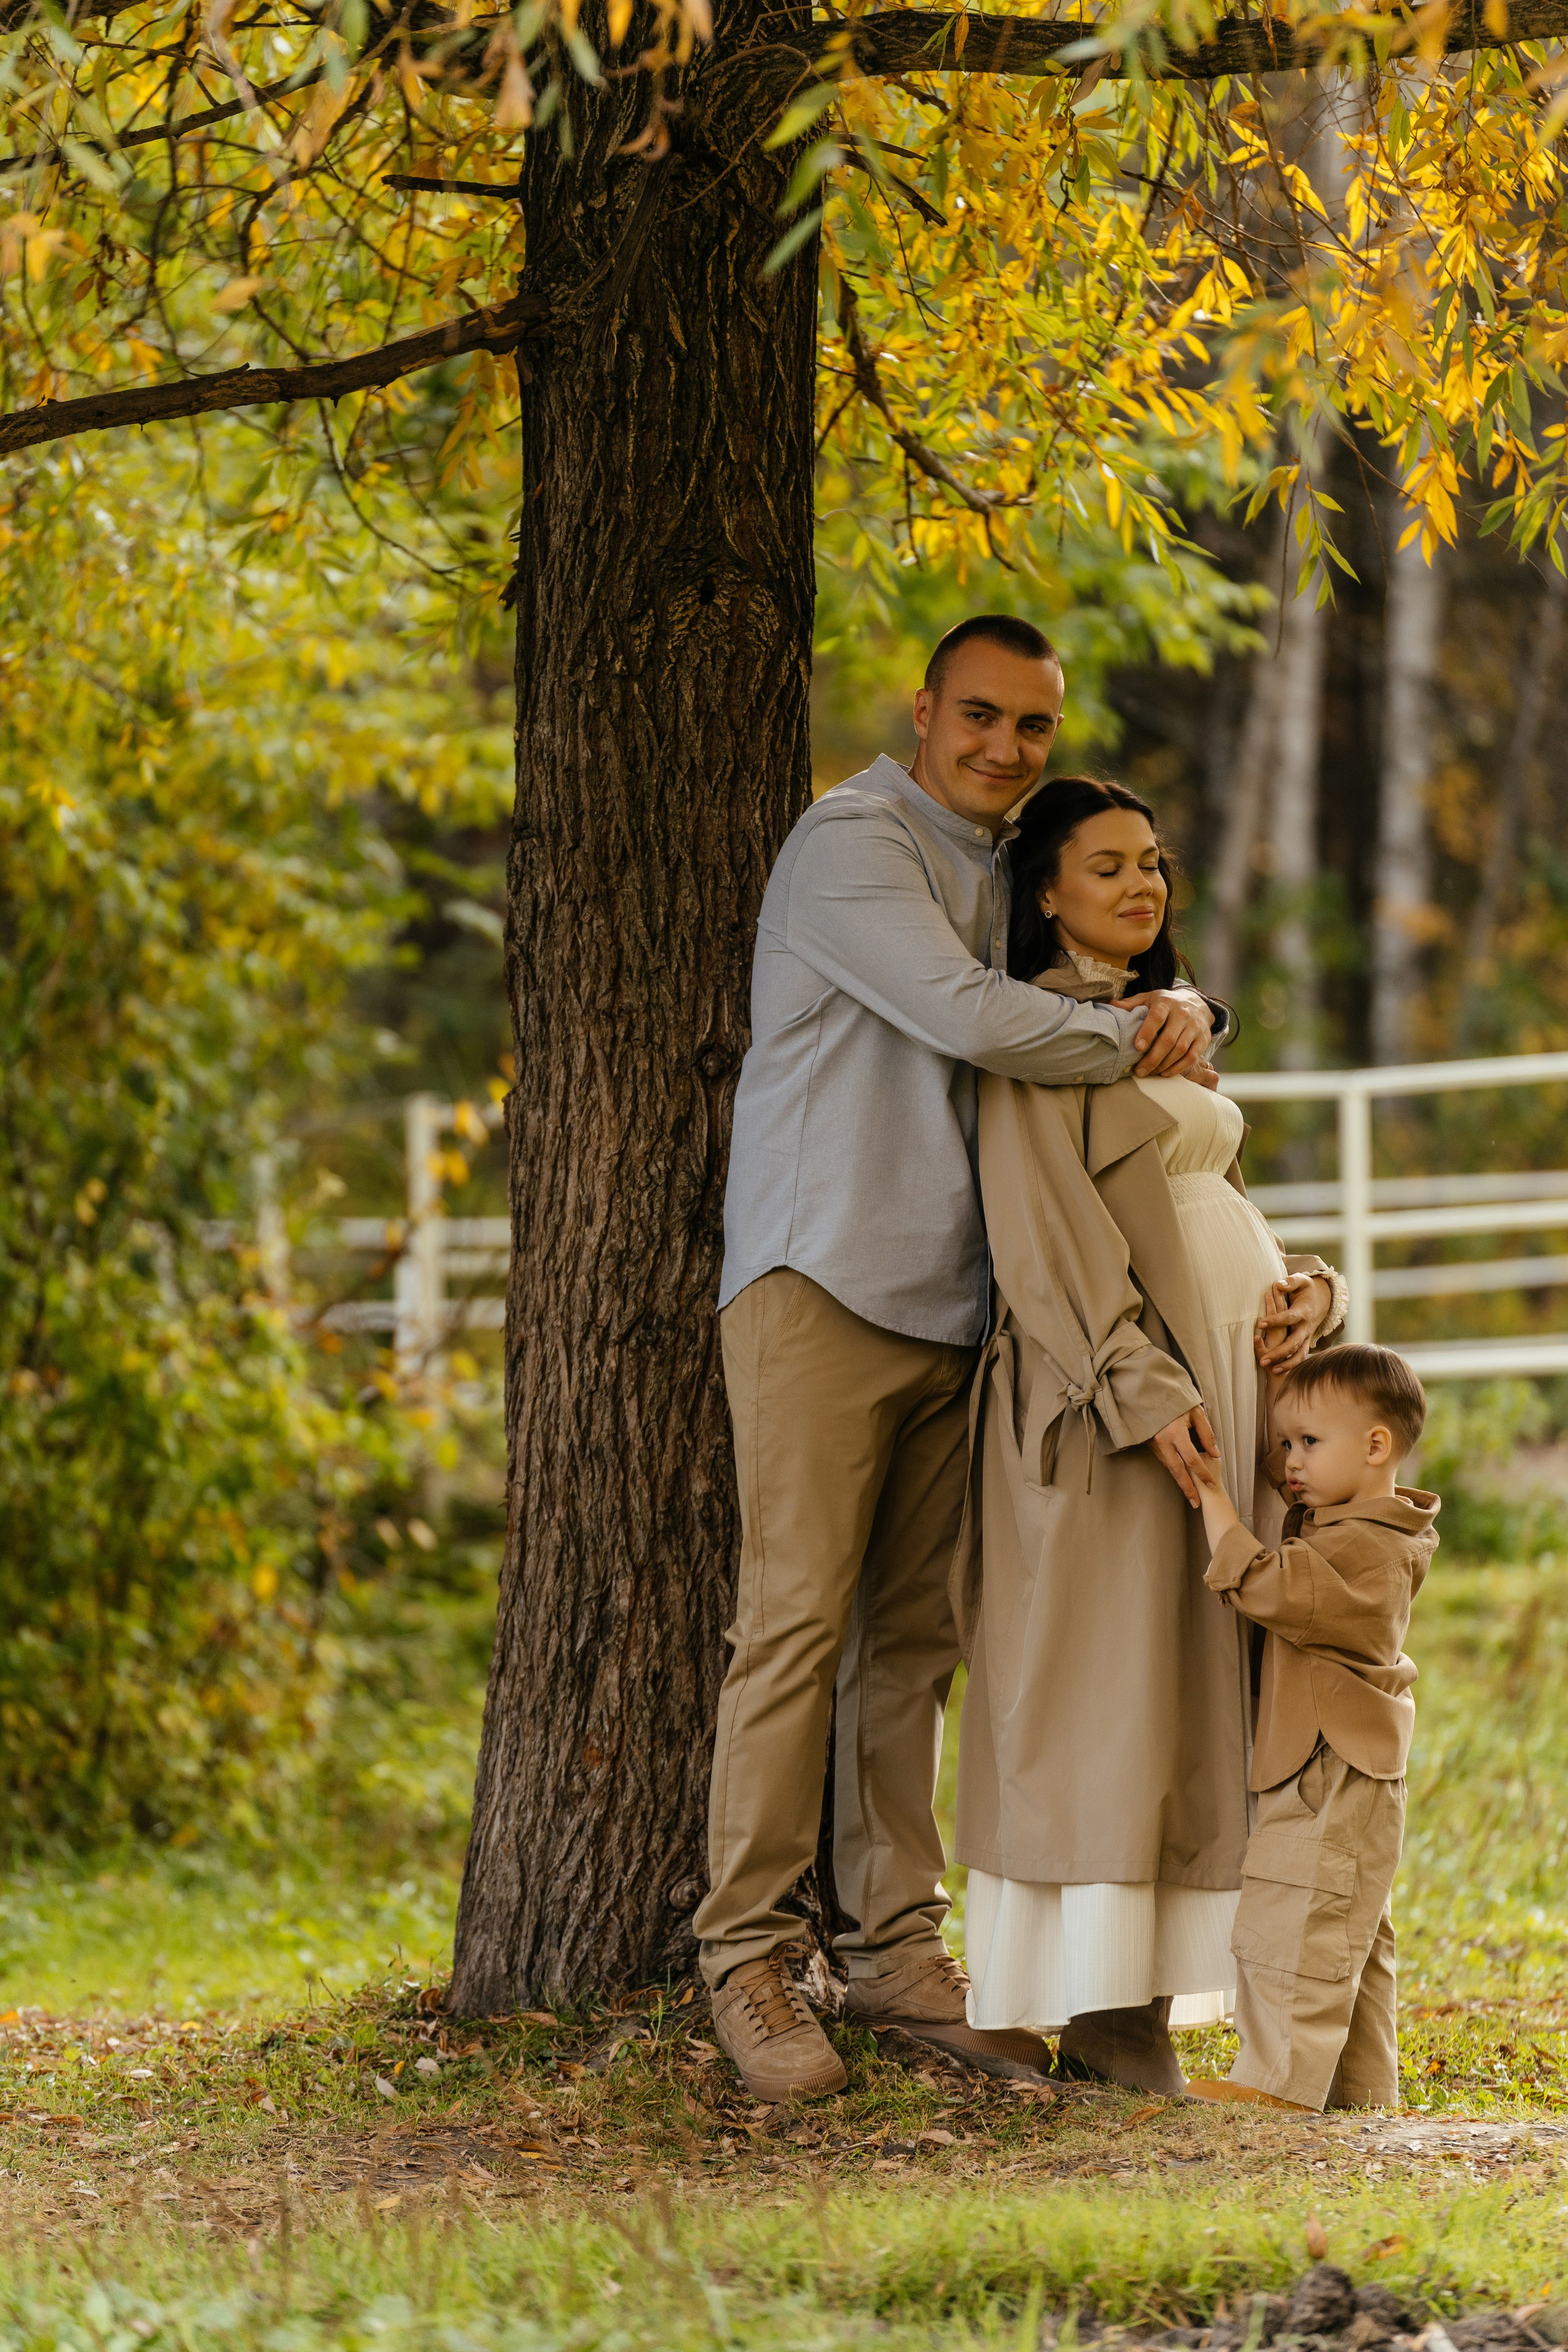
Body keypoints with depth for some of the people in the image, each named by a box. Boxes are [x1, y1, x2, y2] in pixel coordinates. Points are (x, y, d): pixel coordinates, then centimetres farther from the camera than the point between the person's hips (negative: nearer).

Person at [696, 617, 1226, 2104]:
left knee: (913, 1635, 7)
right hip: (822, 1283, -8)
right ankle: (748, 1953, -8)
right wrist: (1134, 1044, -4)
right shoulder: (854, 844, -7)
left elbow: (1130, 981, 27)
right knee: (798, 1617, -11)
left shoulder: (1006, 876, 20)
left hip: (950, 1305, 8)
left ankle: (895, 1946, 10)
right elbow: (971, 1018, -19)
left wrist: (1185, 1010, 1)